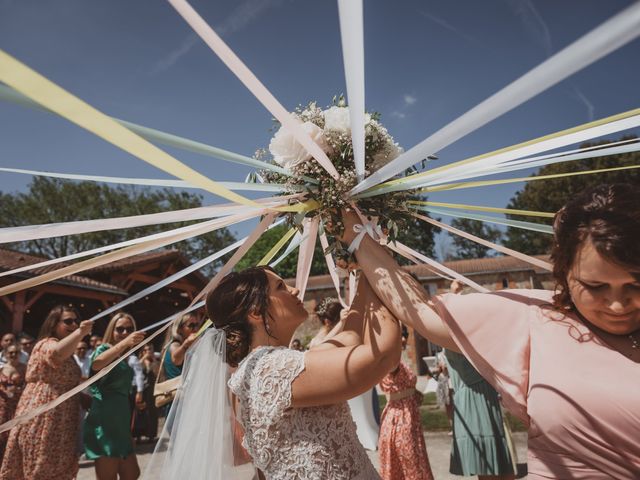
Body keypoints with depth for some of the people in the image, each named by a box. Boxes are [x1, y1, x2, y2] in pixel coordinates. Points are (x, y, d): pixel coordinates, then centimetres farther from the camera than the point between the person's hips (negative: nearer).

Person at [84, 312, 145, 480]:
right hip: (105, 420, -8)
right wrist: (125, 343, -45)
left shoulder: (126, 358, 18)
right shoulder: (104, 348, -5)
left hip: (121, 420, 8)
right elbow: (96, 364, -31)